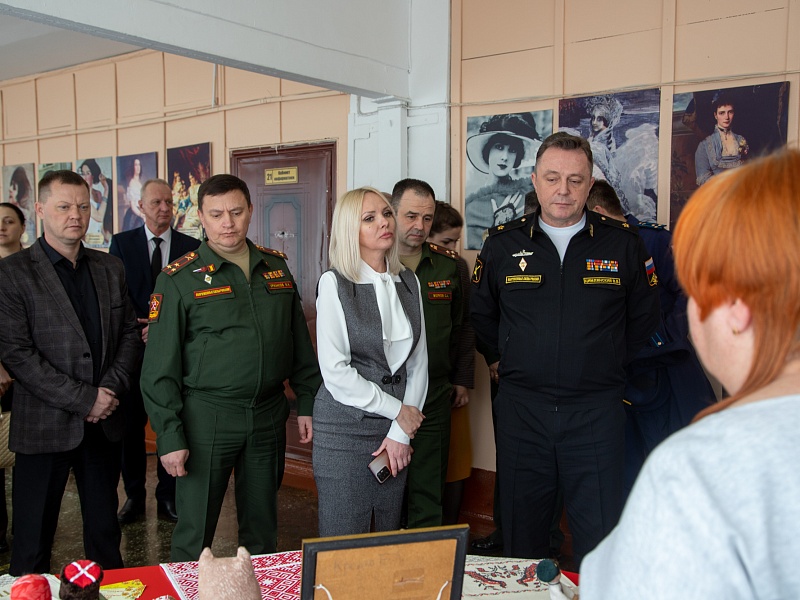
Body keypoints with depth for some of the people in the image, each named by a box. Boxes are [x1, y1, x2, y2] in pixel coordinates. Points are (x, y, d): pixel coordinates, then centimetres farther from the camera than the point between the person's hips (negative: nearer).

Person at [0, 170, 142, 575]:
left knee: (105, 529, 16)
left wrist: (112, 388, -8)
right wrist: (83, 399, -16)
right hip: (45, 425, -4)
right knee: (33, 536, 8)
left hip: (104, 421, 4)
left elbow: (130, 333, 9)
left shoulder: (110, 268, 9)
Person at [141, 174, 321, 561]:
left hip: (268, 416, 4)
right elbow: (159, 367, -7)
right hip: (206, 416, -4)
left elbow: (299, 341, 12)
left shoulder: (276, 267, 7)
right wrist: (169, 436, -11)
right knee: (194, 533, 6)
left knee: (263, 528, 16)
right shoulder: (180, 279, -6)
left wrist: (307, 403, 8)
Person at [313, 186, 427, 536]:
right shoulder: (334, 283, -8)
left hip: (399, 427, 5)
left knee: (390, 533, 14)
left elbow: (418, 360, 5)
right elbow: (335, 372, -14)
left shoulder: (408, 282, 7)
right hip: (345, 425, -4)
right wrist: (398, 411, -10)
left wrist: (401, 431, -3)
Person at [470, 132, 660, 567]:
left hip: (596, 412, -1)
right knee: (521, 540, 12)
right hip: (521, 409, 1)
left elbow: (643, 318, 12)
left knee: (600, 541, 6)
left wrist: (604, 363, 9)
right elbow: (481, 315, 16)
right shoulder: (502, 244, 3)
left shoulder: (622, 245, 1)